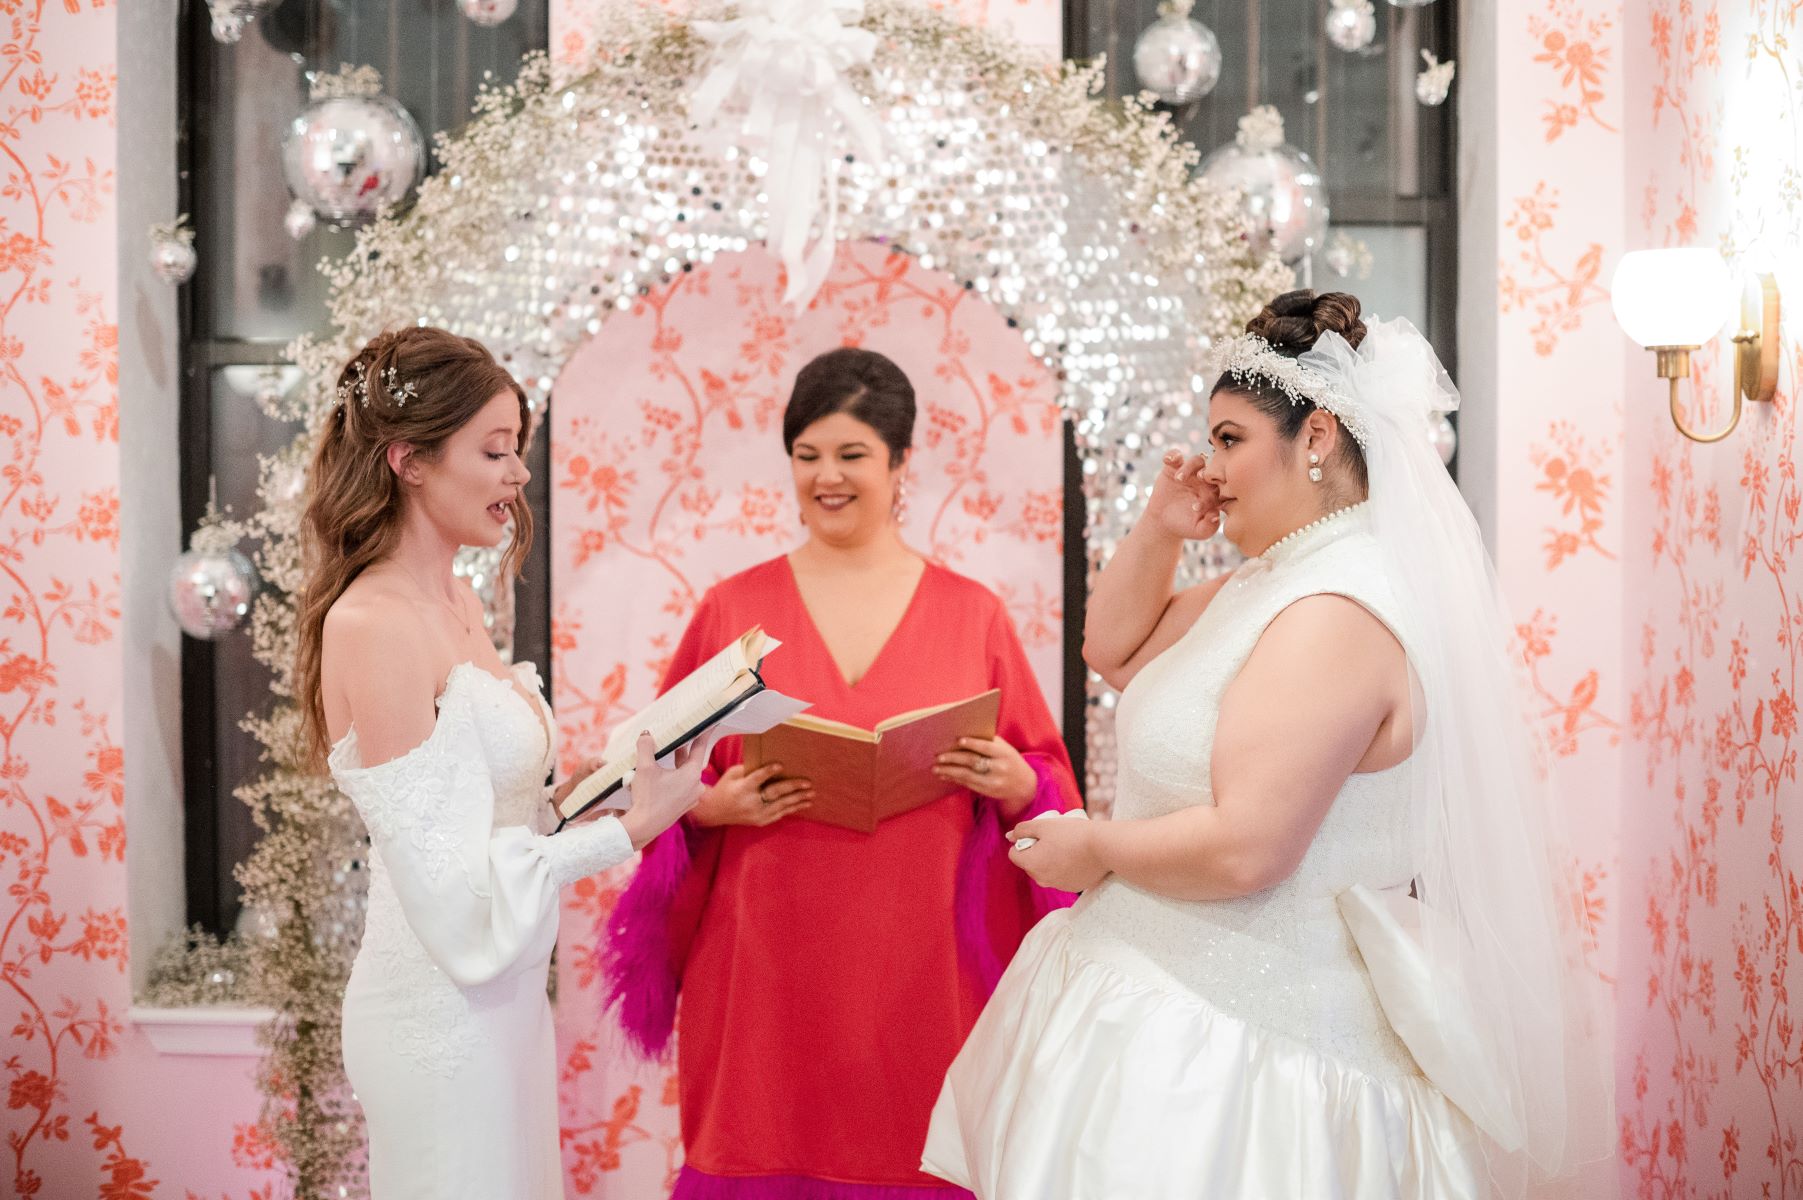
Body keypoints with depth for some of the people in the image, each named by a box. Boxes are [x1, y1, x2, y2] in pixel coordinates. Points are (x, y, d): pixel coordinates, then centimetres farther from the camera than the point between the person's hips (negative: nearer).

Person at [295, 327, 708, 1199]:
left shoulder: (457, 603, 7)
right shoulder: (371, 627, -20)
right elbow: (450, 886, -21)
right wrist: (629, 829, -19)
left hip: (505, 993, 8)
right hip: (444, 1016, -8)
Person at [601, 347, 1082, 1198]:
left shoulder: (972, 614, 4)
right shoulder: (733, 608, 4)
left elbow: (1041, 781, 8)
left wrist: (1017, 787, -12)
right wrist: (711, 806, -11)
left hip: (922, 970, 0)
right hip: (766, 968, 0)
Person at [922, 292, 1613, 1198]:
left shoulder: (1337, 613, -23)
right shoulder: (1270, 582, 10)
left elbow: (1242, 850, -28)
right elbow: (1115, 650, 23)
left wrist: (1095, 849, -12)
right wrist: (1160, 529, 8)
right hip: (1187, 991, 10)